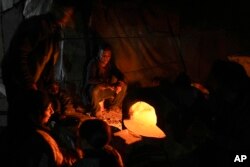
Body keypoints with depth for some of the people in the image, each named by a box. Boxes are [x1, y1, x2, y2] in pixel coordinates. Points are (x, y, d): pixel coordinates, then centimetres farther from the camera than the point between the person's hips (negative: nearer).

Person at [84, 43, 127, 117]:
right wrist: (106, 84, -43)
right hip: (93, 88, -6)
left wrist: (120, 83, -27)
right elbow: (89, 80, -33)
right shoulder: (93, 63, -21)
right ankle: (96, 113, -16)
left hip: (106, 89, 6)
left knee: (123, 86, -10)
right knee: (95, 91, -40)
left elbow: (119, 75, -2)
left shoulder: (110, 63, -3)